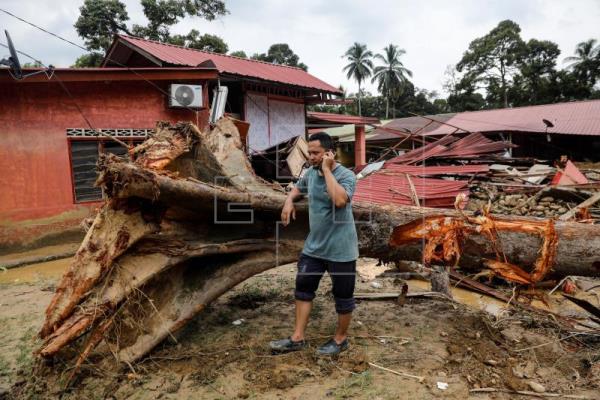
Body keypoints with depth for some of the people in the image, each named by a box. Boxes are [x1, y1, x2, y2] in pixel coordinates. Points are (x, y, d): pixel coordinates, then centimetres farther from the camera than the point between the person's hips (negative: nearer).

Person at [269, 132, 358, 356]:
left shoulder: (346, 176, -17)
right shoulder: (311, 173, 3)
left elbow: (340, 200, -37)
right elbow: (298, 189, 24)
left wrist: (327, 169, -28)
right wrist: (289, 201, 1)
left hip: (340, 249, -7)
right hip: (313, 246, 7)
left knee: (343, 296, 9)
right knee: (303, 287, 13)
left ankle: (340, 339, 30)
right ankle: (298, 338, 26)